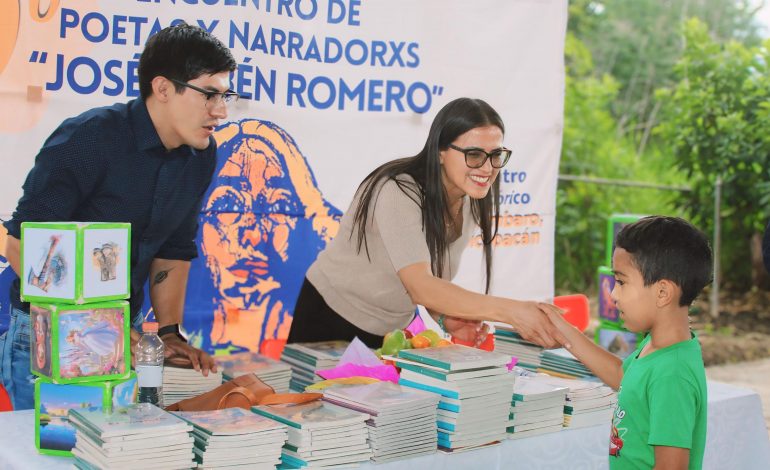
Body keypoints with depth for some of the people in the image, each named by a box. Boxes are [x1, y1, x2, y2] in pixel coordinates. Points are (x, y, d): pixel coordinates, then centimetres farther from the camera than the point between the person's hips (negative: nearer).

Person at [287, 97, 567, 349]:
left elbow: (430, 278, 3)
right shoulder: (399, 193, -28)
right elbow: (420, 287, -37)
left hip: (390, 331, 6)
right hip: (329, 321, -6)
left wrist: (446, 319, -17)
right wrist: (510, 311, -44)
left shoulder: (471, 206, -5)